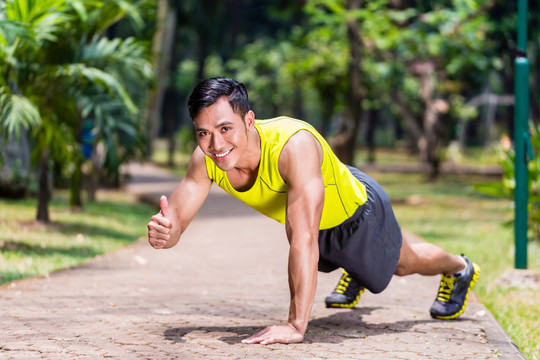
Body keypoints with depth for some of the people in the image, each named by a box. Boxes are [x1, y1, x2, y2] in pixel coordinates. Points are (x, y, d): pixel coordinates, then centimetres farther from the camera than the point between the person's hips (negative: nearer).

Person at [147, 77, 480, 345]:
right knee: (325, 260, 37)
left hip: (357, 211, -5)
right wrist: (166, 230, -51)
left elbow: (304, 238, -54)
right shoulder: (205, 159, -31)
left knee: (405, 263, 27)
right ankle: (356, 273, 73)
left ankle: (459, 269, 60)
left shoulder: (294, 145, -50)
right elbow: (177, 218, -26)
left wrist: (296, 325, -58)